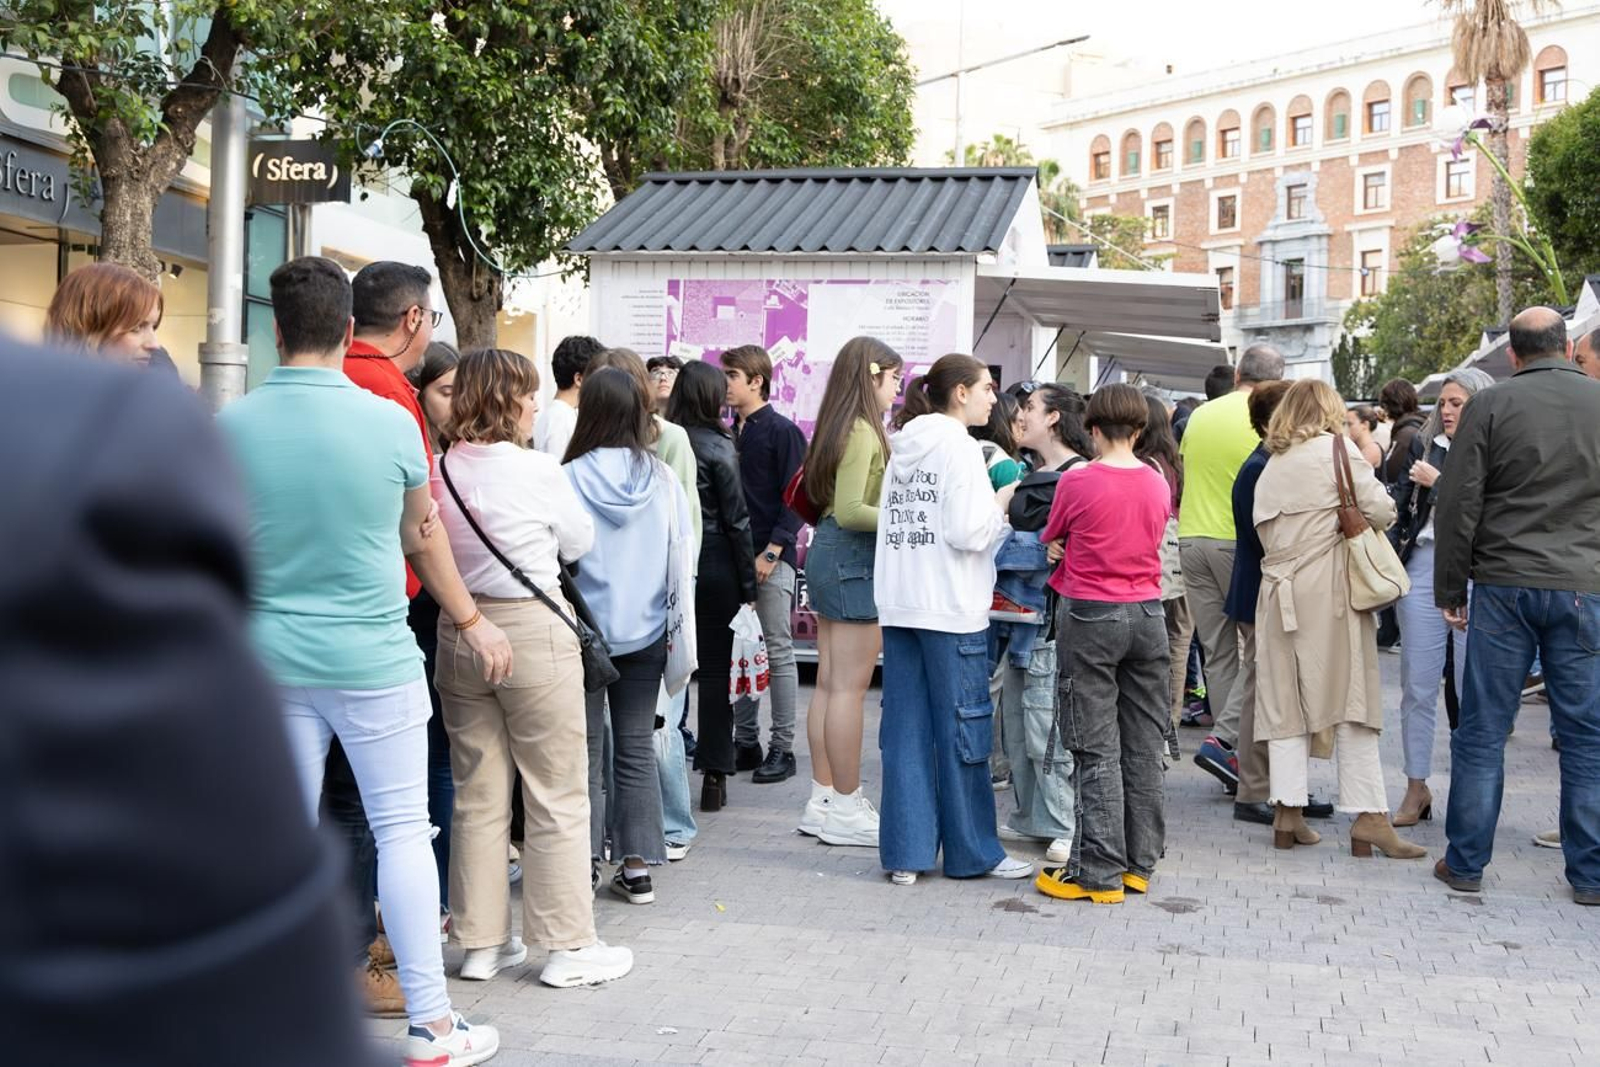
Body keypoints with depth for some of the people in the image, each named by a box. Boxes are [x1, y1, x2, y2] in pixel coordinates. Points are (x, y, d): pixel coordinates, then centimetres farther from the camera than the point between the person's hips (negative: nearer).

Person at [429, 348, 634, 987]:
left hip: (459, 633, 5)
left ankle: (481, 942, 21)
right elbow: (579, 542, 3)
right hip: (532, 630, -5)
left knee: (477, 795, 13)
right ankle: (568, 946, 12)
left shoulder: (440, 471, 0)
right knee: (558, 796, 5)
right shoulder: (537, 470, -12)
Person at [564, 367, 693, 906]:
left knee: (585, 751, 8)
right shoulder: (663, 480, -4)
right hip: (644, 632, 3)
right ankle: (637, 866, 15)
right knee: (637, 748, 11)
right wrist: (676, 629, 16)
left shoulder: (571, 478, -13)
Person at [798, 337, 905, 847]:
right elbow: (850, 511, -20)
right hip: (854, 559, -10)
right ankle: (845, 809, 3)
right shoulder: (863, 432, -15)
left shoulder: (843, 426, 13)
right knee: (850, 686, -4)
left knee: (830, 683, 12)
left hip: (830, 555, 10)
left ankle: (824, 799, 19)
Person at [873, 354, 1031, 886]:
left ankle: (906, 853, 9)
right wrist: (1003, 499, 0)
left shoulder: (903, 448, 14)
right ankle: (973, 852, 12)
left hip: (899, 606, 7)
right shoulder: (959, 447, -10)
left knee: (905, 731, 7)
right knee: (963, 730, 2)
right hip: (950, 608, -7)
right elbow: (969, 532, -17)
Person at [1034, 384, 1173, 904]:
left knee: (1097, 749, -1)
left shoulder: (1077, 482, -11)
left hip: (1091, 616, -4)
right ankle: (1141, 863, 18)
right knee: (1144, 745, 10)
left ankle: (1100, 871, 1)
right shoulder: (1159, 484, 2)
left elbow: (1049, 542, 4)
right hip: (1148, 615, 4)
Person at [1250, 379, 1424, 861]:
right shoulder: (1337, 448, 0)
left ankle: (1288, 812, 4)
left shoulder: (1272, 466, 16)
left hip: (1280, 592, 5)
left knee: (1286, 702, 6)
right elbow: (1380, 510, -7)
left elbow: (1266, 534, 11)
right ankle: (1368, 816, -3)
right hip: (1330, 590, -5)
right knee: (1352, 696, -2)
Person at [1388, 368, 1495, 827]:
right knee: (1417, 685, 5)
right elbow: (1400, 505, 11)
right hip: (1423, 566, 4)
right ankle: (1417, 787, 15)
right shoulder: (1423, 446, 12)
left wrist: (1439, 482, -9)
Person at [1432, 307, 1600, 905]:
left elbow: (1458, 507, -3)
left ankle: (1466, 863, 11)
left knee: (1483, 728, 5)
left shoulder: (1490, 407, -2)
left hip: (1504, 586, -1)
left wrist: (1449, 589, 5)